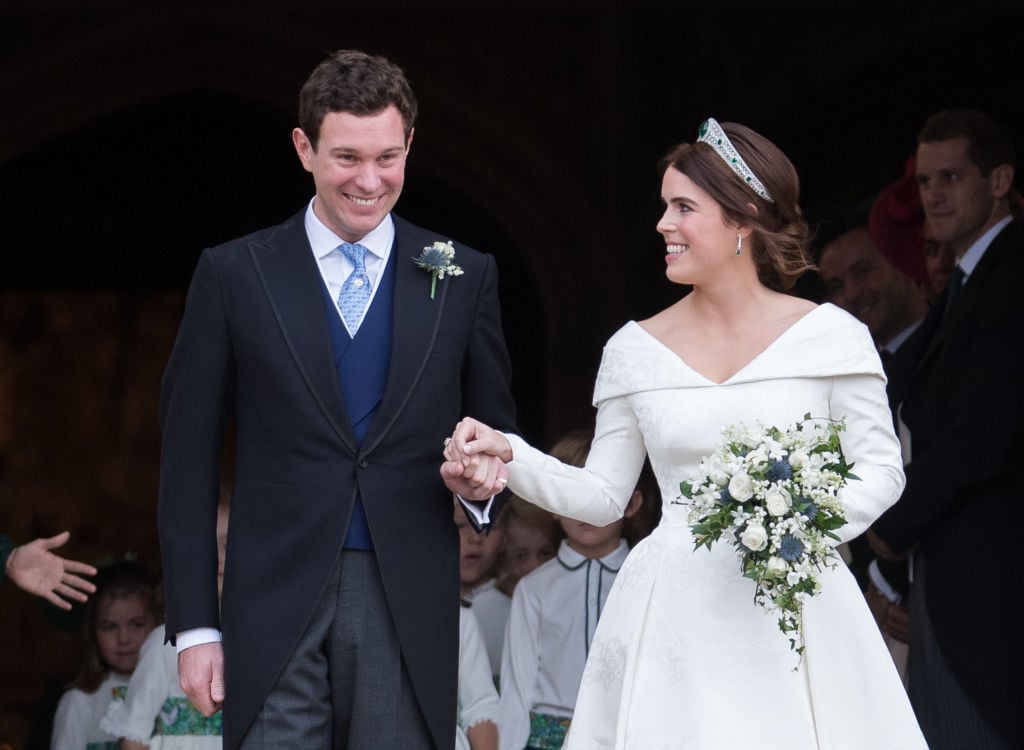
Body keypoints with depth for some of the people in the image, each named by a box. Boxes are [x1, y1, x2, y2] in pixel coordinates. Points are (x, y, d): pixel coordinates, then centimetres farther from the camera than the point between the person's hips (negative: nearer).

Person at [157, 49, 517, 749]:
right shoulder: (234, 275, 4)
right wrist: (194, 625, -1)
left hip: (410, 613, 1)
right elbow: (189, 462, 4)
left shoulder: (465, 277, 9)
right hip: (276, 608, -1)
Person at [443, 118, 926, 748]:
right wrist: (509, 458, -3)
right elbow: (603, 496, 10)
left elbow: (881, 466, 1)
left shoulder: (830, 336, -1)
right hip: (673, 617, 2)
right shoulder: (636, 349, 7)